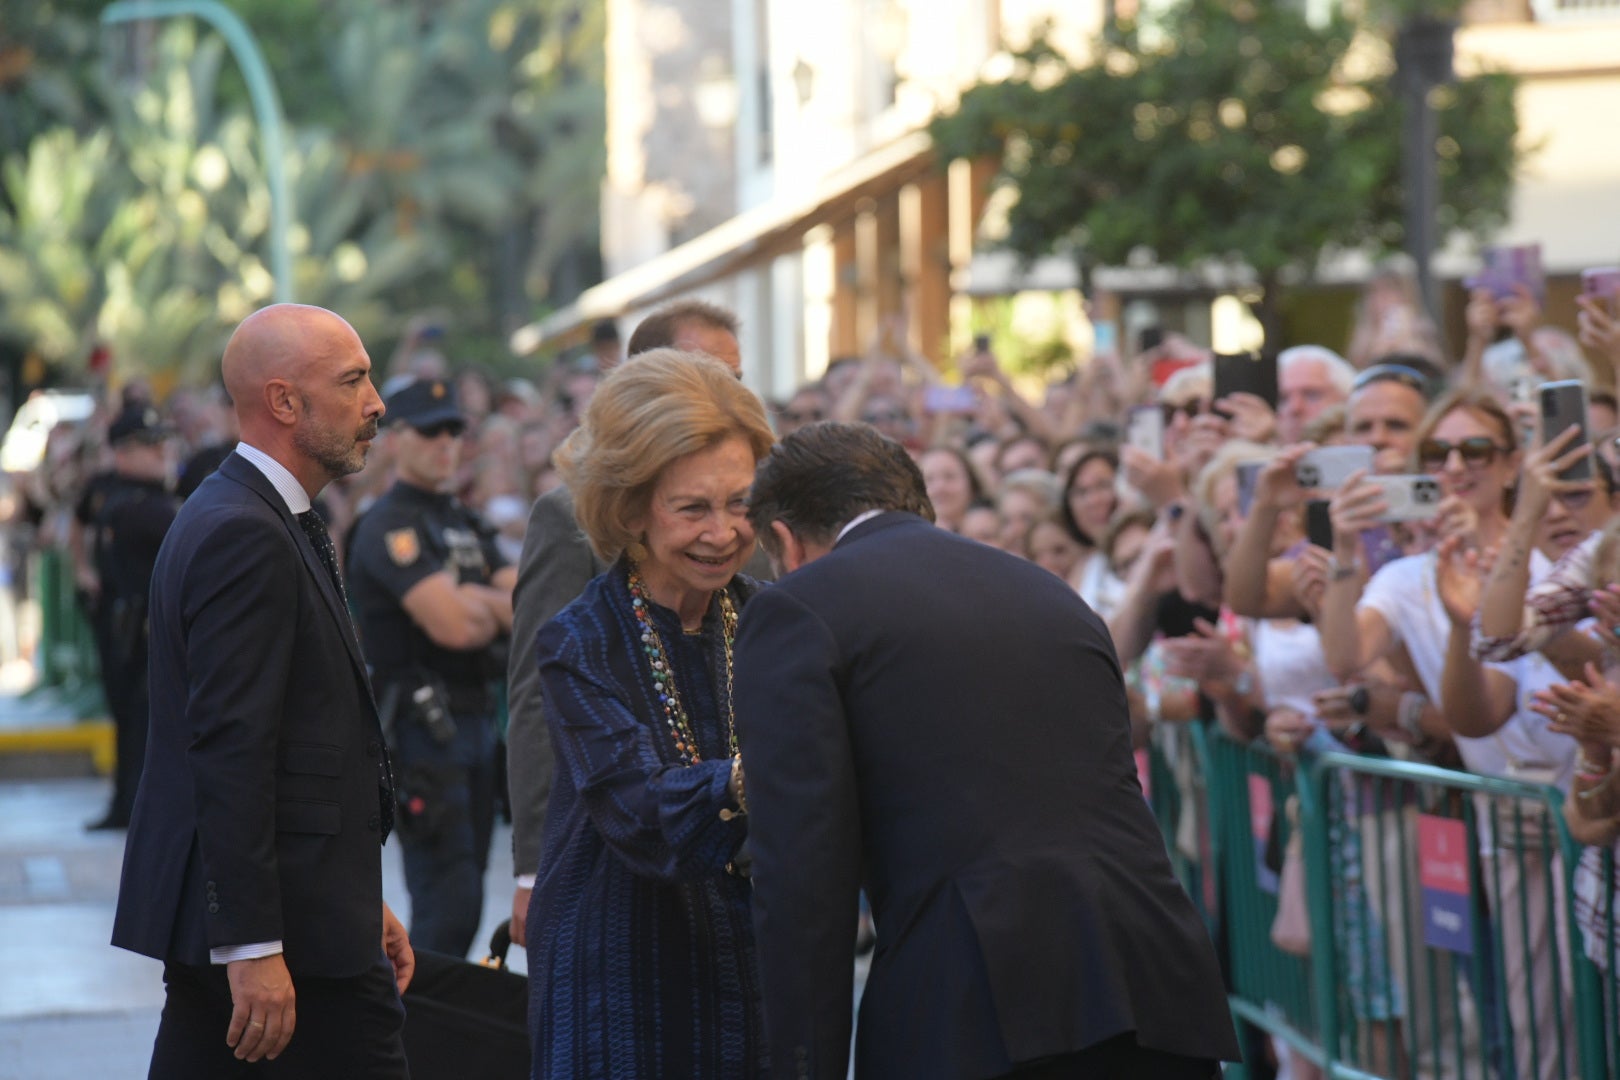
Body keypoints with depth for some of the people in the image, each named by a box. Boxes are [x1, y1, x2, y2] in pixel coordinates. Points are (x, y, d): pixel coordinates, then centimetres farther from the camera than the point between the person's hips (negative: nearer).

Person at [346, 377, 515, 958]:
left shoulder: (465, 522, 19)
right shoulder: (388, 526, -9)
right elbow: (450, 624, -21)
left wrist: (477, 603, -10)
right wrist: (499, 608, -1)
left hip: (475, 719, 9)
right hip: (422, 728, -9)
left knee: (459, 902, 11)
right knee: (449, 905, -13)